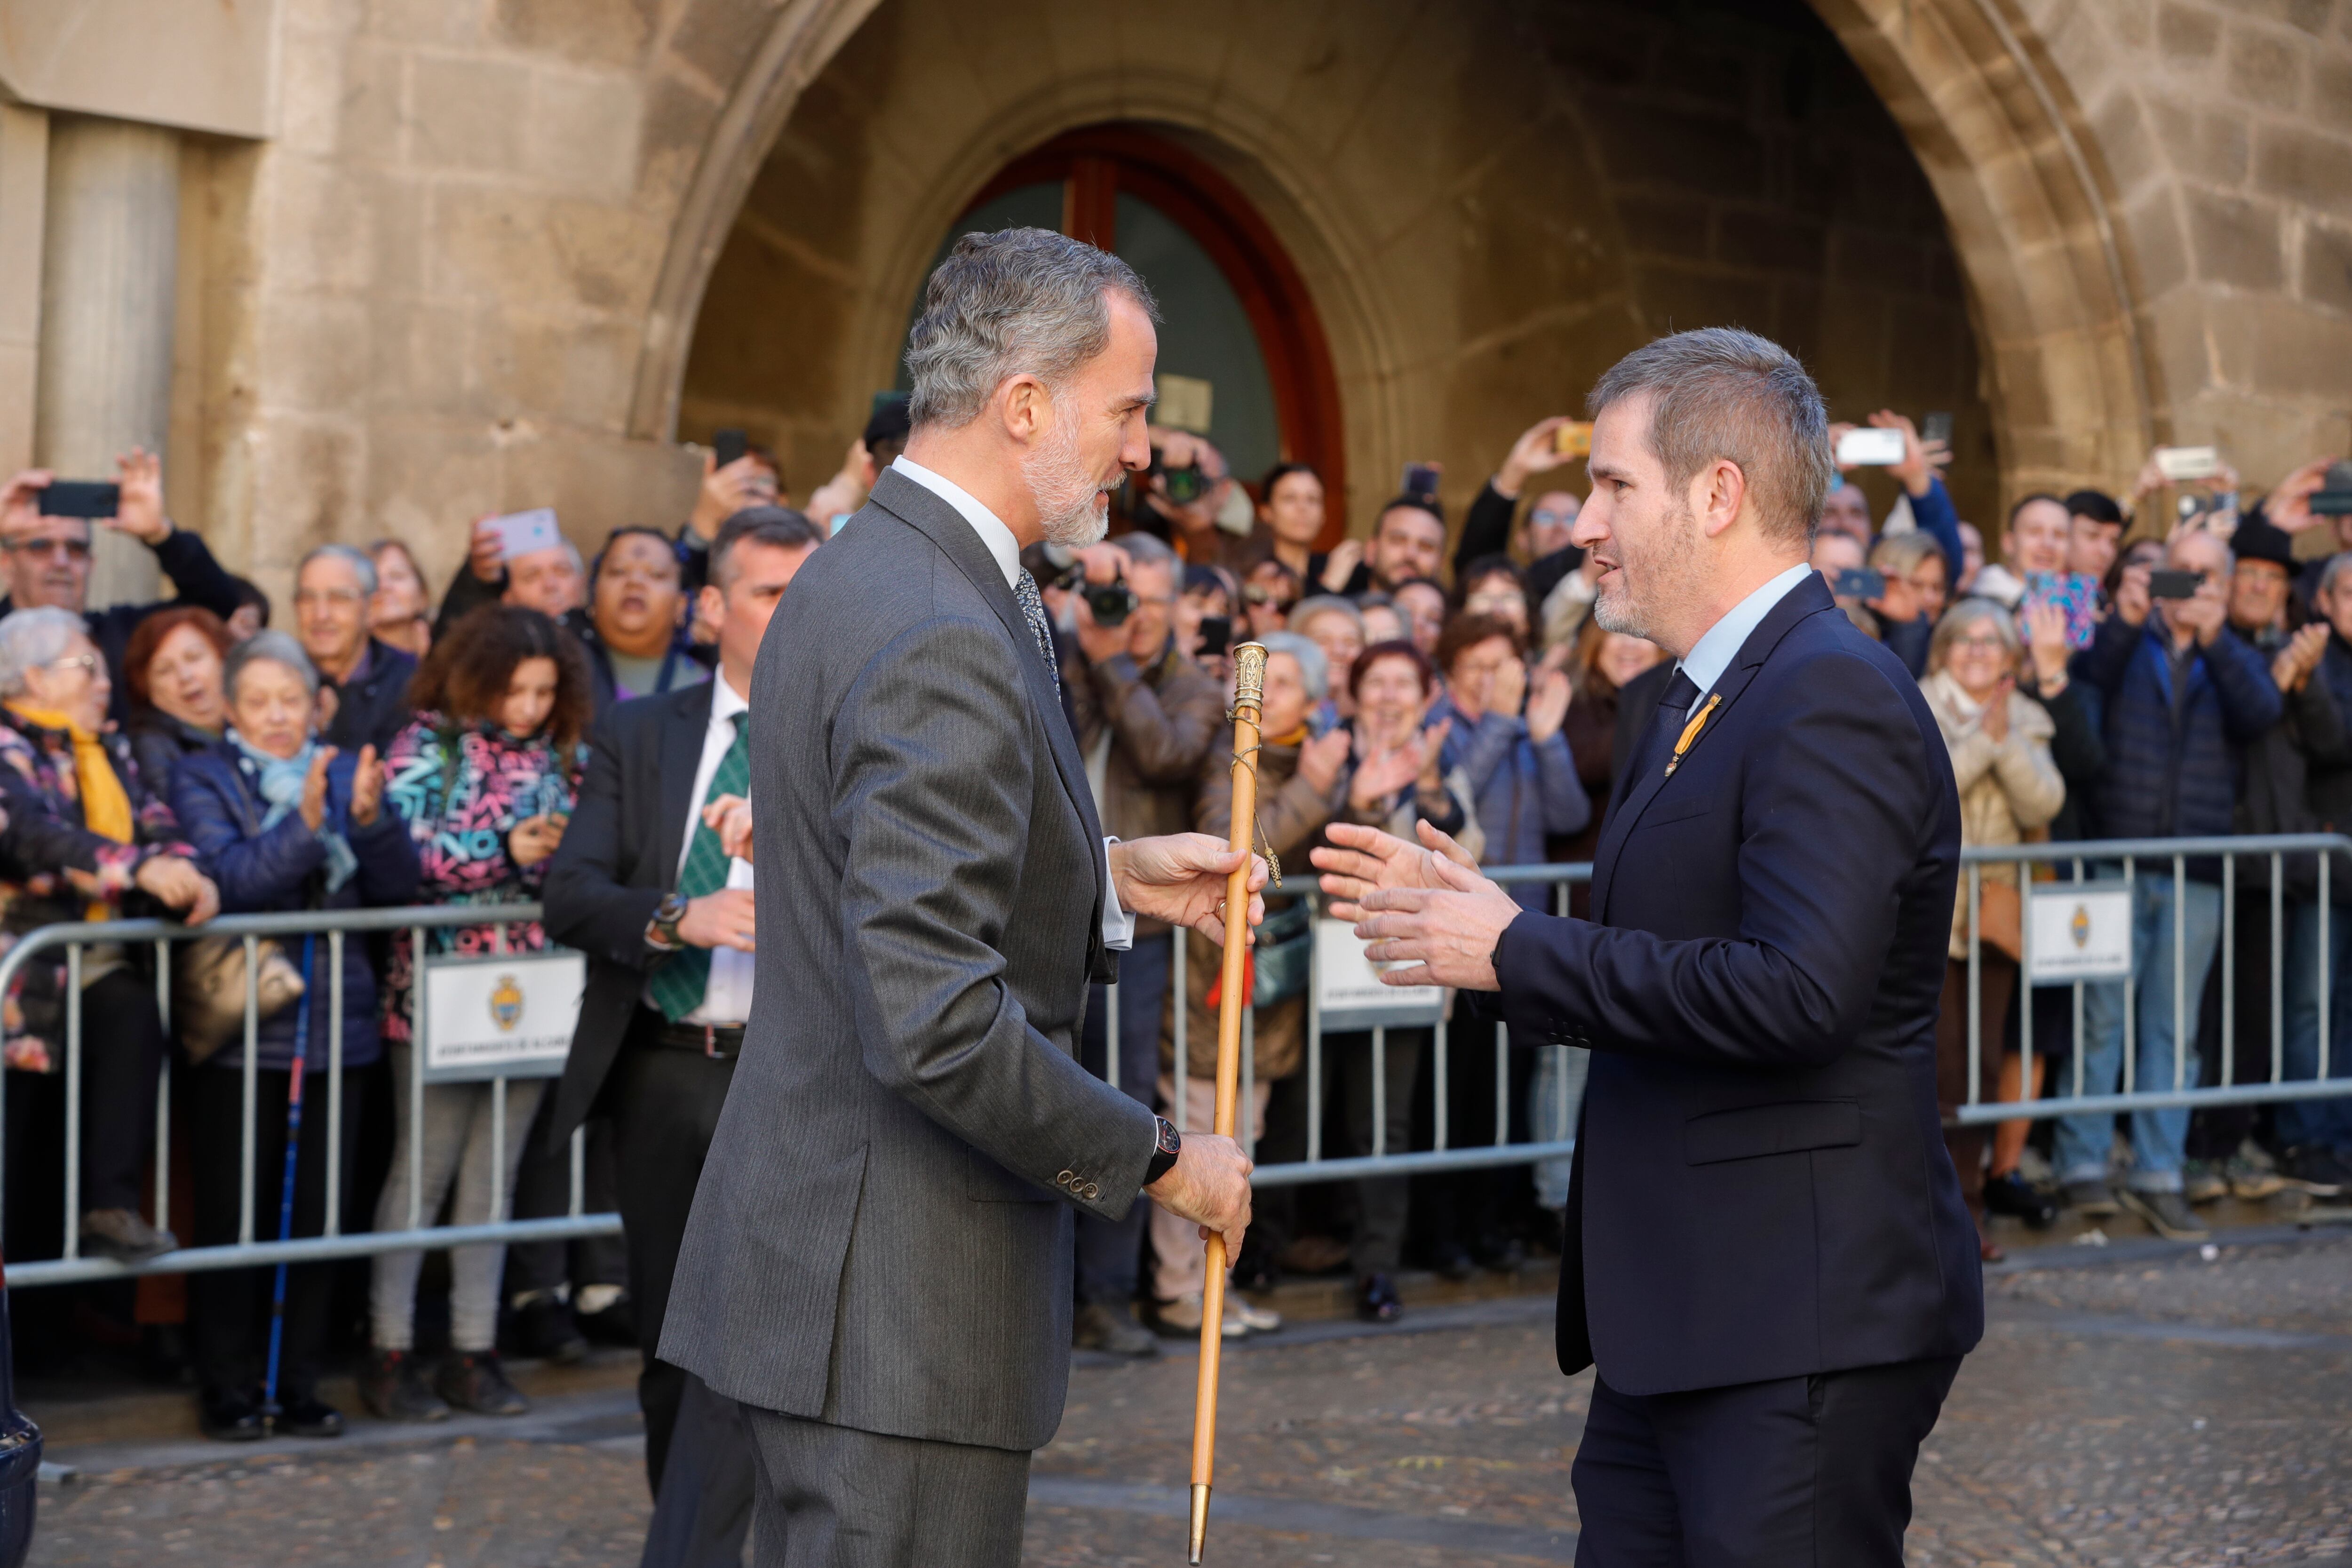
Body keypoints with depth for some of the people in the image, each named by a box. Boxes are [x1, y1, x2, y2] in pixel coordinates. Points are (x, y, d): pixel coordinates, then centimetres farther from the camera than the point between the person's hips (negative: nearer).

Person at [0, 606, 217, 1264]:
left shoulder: (108, 752, 20)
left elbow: (158, 825, 9)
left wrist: (188, 875, -14)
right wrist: (141, 868, -34)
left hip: (93, 962, 5)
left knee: (132, 1007, -25)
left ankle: (111, 1203, -27)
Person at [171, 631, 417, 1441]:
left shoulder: (346, 772, 11)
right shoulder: (202, 780, 2)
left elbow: (401, 886, 2)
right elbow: (228, 878, -14)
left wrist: (369, 819, -16)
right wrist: (304, 825, -27)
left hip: (336, 1029, 3)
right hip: (240, 1032, -3)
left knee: (320, 1215, 5)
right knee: (232, 1216, 0)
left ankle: (300, 1387, 15)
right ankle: (227, 1391, 9)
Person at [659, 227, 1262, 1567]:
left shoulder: (862, 575, 11)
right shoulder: (943, 644, -21)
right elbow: (936, 1025, -27)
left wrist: (1108, 880, 12)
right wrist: (1159, 1158, -16)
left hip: (812, 1249, 11)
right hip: (900, 1303, -11)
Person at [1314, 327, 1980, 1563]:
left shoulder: (1834, 697, -15)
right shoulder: (1702, 701, 18)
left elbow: (1800, 991, -26)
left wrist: (1519, 952, -18)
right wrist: (1481, 927, 9)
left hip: (1802, 1331, -10)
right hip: (1672, 1324, 10)